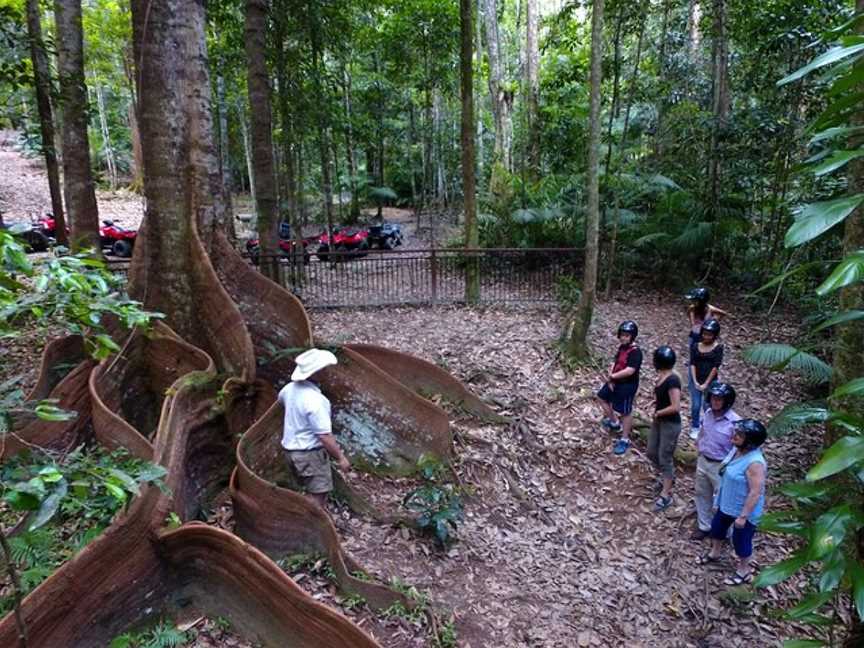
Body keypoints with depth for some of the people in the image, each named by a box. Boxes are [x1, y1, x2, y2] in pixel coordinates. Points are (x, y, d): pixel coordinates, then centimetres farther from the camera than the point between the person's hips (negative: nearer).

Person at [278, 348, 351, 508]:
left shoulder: (291, 388, -2)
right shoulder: (314, 400, -28)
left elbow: (281, 398, 24)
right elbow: (324, 436, -26)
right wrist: (341, 458, -15)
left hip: (292, 449, 9)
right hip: (310, 453, -9)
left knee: (314, 492, 21)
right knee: (317, 495, 1)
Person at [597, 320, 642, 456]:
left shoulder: (635, 352, -24)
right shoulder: (622, 347, 5)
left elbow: (629, 371, -32)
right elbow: (615, 362, 6)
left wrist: (613, 376, -26)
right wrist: (610, 378, -7)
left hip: (627, 385, -10)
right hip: (616, 382, 10)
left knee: (625, 412, 2)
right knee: (602, 397, 24)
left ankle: (625, 440, 16)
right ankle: (614, 422, 40)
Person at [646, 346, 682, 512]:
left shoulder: (672, 380, -25)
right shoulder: (662, 375, 2)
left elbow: (675, 407, -26)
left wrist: (657, 412, -14)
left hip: (670, 424, -9)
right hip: (658, 421, 9)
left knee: (665, 458, 0)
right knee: (652, 453, 18)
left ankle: (666, 495, 13)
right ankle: (668, 476, 42)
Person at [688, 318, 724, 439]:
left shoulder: (718, 347, -8)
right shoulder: (696, 346, -1)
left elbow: (715, 366, -10)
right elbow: (692, 364, -2)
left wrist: (706, 383, -12)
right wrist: (695, 381, -10)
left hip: (710, 381, -2)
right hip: (695, 380, 2)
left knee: (707, 406, 0)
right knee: (695, 405, 5)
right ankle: (694, 428, 21)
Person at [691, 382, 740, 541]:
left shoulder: (734, 422, -25)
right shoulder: (707, 413, -5)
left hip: (721, 467, -6)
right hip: (703, 461, 6)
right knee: (702, 495, 20)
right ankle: (704, 526, 39)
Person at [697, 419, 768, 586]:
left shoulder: (754, 462, -34)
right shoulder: (737, 450, -6)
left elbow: (755, 493, -30)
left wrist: (743, 516, -24)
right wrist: (720, 496, 19)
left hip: (743, 510, -9)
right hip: (726, 503, 9)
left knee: (741, 540, 13)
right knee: (717, 527, 27)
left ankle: (744, 572, 37)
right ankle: (714, 553, 52)